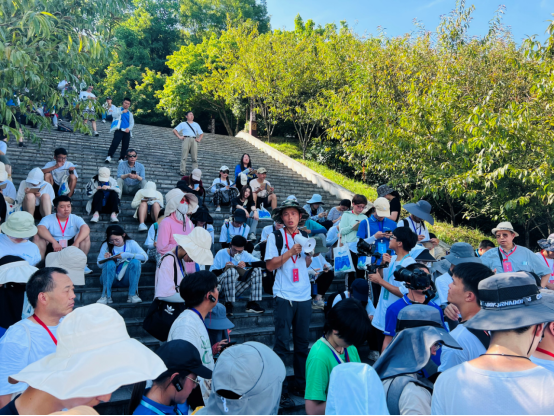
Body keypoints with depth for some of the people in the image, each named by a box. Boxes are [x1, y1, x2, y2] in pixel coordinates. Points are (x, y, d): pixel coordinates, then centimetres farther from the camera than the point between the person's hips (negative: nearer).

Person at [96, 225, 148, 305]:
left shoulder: (131, 243, 1)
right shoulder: (106, 245, 4)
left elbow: (145, 257, -14)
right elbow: (100, 265, 2)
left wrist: (126, 255, -23)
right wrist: (106, 259, -20)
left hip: (127, 279, 0)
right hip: (112, 279, 0)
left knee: (135, 261, -27)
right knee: (110, 263, -29)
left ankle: (133, 295, -27)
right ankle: (106, 296, -30)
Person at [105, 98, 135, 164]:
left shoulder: (130, 114, 22)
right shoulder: (118, 110, 13)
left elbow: (132, 123, 13)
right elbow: (114, 115, -9)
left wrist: (129, 128, -8)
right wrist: (122, 112, -22)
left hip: (127, 132, 4)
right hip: (119, 130, -4)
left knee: (125, 146, -2)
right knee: (115, 143, -18)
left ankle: (121, 159, 9)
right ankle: (109, 156, -12)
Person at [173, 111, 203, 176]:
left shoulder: (196, 124, 25)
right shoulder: (183, 124, 17)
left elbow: (201, 133, 26)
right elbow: (174, 130, 14)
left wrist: (199, 139, 7)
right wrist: (179, 136, -1)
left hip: (194, 140, 2)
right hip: (186, 139, -2)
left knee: (194, 158, -3)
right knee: (184, 157, -7)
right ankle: (183, 172, -7)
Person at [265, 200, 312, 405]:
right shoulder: (275, 237, -3)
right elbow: (270, 265, -9)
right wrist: (291, 252, -16)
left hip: (304, 297, 5)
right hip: (284, 297, -5)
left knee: (303, 343, 10)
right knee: (282, 344, -2)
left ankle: (299, 384, 23)